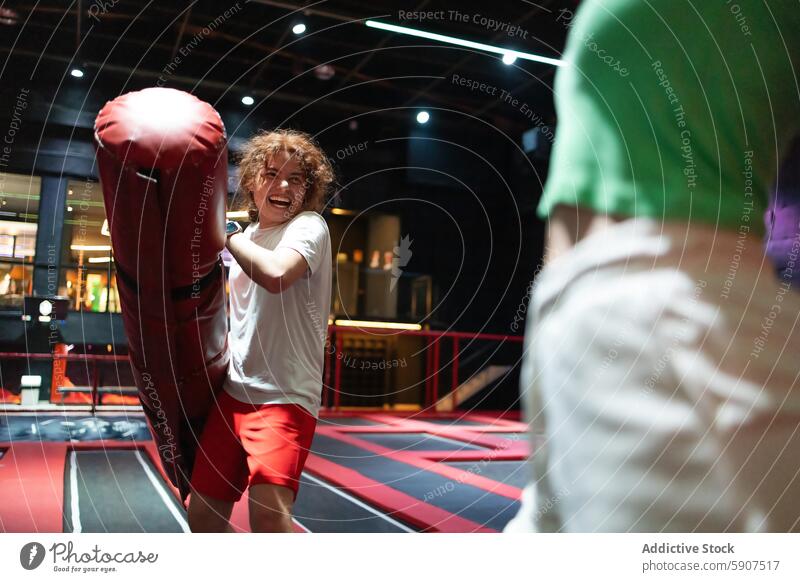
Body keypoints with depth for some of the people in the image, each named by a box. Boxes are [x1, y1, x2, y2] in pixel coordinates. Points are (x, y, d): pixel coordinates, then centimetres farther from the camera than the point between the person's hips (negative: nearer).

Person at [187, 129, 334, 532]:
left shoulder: (309, 226, -6)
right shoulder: (246, 238, 15)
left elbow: (276, 274, -29)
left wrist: (225, 233, -15)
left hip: (284, 396, -7)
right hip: (233, 392, 7)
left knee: (269, 516, -26)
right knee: (203, 517, 15)